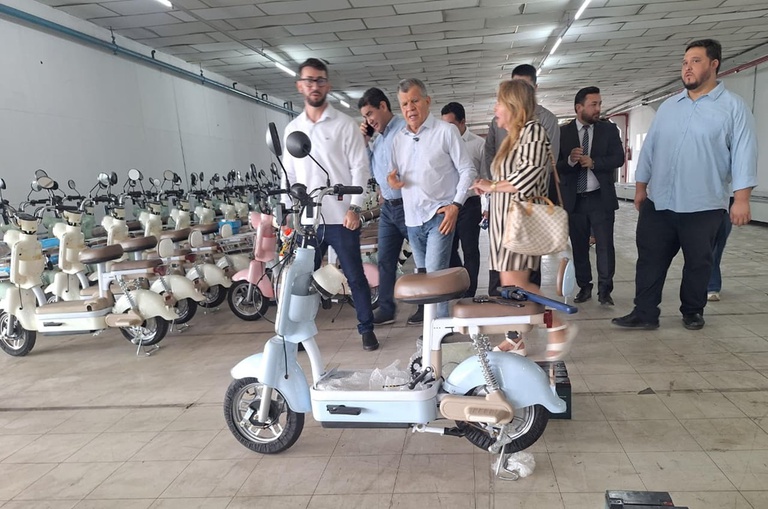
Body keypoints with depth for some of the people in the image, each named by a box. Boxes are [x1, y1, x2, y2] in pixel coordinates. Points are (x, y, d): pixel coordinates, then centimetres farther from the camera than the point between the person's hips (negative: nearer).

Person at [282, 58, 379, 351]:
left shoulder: (345, 125, 0)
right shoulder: (292, 128, 12)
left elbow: (360, 168, -4)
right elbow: (288, 175, 13)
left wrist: (354, 208, -13)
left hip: (340, 217, -3)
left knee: (355, 277, 5)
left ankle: (367, 329, 20)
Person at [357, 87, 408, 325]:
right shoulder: (377, 137, 15)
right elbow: (372, 170, 16)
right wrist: (365, 143, 8)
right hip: (388, 207, 8)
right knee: (385, 260, 10)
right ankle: (386, 309, 19)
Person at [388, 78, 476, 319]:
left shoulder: (446, 131, -4)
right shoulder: (399, 138, 11)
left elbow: (467, 170, -5)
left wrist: (456, 204, -14)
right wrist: (394, 180, -5)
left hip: (440, 214, -6)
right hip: (412, 217, 6)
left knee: (435, 272, -13)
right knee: (422, 272, 17)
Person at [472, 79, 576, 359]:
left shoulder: (532, 129, -9)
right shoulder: (513, 135, 18)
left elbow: (528, 175, -22)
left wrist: (492, 186, -11)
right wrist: (489, 188, 4)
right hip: (506, 220, 9)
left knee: (515, 284, -12)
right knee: (509, 284, 8)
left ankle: (559, 327, 3)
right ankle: (515, 339, 17)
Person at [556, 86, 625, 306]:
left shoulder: (609, 129, 5)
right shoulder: (563, 132, 2)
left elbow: (618, 158, -4)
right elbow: (555, 165, -2)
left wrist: (594, 162, -17)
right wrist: (570, 160, -22)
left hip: (601, 198, 0)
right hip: (573, 199, 1)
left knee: (605, 245, -4)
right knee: (579, 246, 9)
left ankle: (604, 290, 5)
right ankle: (584, 287, 21)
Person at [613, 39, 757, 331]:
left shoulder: (733, 107, -2)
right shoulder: (668, 106, 12)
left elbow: (744, 154, -7)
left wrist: (741, 200, -13)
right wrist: (641, 187, 11)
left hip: (703, 206, -3)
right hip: (658, 202, 4)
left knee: (698, 263, 9)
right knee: (650, 259, 2)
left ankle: (693, 312, 26)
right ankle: (644, 313, 9)